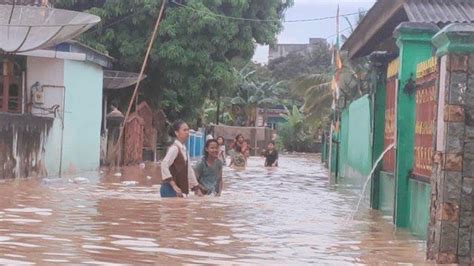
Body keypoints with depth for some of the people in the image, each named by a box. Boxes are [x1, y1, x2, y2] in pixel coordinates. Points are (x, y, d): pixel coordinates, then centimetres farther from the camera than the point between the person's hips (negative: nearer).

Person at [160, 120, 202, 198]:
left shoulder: (183, 149, 15)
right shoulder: (174, 148, -12)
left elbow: (189, 170, 22)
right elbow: (164, 165, -26)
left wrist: (197, 190, 22)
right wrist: (174, 186, -30)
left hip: (177, 191, 9)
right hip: (170, 189, -9)